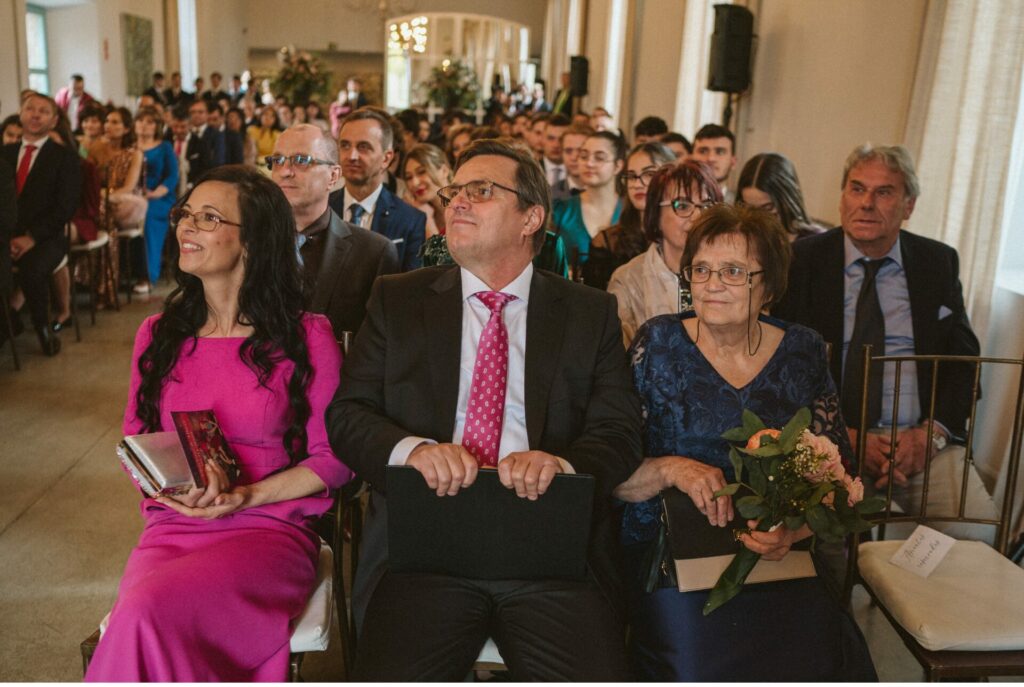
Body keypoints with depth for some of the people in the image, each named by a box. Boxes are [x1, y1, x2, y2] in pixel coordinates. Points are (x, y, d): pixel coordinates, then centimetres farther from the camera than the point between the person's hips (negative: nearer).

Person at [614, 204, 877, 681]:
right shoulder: (658, 345, 0)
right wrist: (670, 469, -21)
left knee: (821, 667, -20)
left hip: (784, 568, 2)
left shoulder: (803, 352, 7)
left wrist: (796, 528, -14)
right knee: (700, 671, -24)